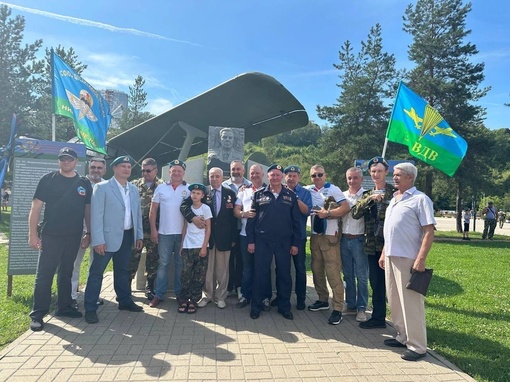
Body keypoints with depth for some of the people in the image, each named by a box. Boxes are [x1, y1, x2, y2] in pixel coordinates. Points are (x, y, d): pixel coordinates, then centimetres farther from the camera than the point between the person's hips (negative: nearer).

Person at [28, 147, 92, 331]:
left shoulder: (84, 184, 6)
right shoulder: (48, 179, -4)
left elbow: (87, 210, 10)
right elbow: (36, 207, -5)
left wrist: (88, 233, 7)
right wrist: (33, 234, -10)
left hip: (74, 237, 3)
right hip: (50, 235, -3)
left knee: (66, 273, 15)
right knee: (44, 275, 0)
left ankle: (64, 307, 28)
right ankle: (38, 314, 11)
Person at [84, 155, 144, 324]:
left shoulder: (134, 189, 11)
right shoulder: (102, 187, -7)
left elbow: (138, 214, 14)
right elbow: (96, 215, -12)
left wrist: (139, 235, 9)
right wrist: (98, 240, -17)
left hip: (127, 236, 6)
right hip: (108, 236, -5)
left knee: (123, 270, 18)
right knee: (97, 272, 2)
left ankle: (125, 301, 30)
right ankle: (90, 309, 12)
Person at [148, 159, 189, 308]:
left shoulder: (189, 189, 1)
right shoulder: (161, 188, 5)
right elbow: (153, 209, 6)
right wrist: (153, 229, -1)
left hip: (183, 233, 0)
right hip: (164, 233, 1)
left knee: (180, 264, 10)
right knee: (163, 263, 7)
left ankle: (179, 293, 21)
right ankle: (159, 294, 16)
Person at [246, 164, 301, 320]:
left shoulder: (291, 196, 5)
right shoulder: (259, 195, 4)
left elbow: (296, 221, 5)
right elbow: (251, 219, 3)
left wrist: (295, 243, 1)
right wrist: (250, 241, -2)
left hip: (284, 242, 1)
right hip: (262, 241, -1)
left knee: (284, 274, 9)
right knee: (260, 274, 4)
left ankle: (284, 306, 24)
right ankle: (256, 306, 19)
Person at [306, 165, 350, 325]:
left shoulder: (333, 189, -3)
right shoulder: (308, 190, 10)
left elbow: (346, 207, -11)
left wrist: (327, 213, -16)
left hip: (330, 236, -5)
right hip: (315, 235, 6)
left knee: (333, 272, -6)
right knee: (317, 270, 13)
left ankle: (338, 309, 0)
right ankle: (323, 300, 28)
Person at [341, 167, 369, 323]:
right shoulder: (342, 195, 10)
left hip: (359, 239, -5)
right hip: (344, 239, 5)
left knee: (361, 276, 3)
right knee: (348, 274, 13)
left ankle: (361, 308, 15)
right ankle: (350, 304, 25)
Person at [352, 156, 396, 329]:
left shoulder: (395, 192, -3)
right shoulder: (367, 195, 13)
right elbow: (355, 213, -2)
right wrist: (370, 199, -12)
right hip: (372, 245, 5)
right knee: (376, 283, 13)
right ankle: (378, 317, 26)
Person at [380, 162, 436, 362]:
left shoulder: (420, 199, -8)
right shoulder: (394, 199, 16)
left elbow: (429, 232, -13)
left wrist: (421, 260, -19)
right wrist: (384, 253, 18)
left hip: (408, 259, -8)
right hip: (391, 257, 8)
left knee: (411, 303, -1)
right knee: (394, 300, 15)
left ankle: (417, 346, 11)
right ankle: (402, 337, 29)